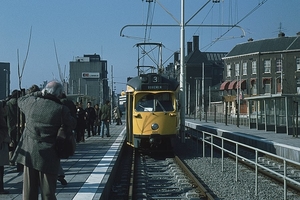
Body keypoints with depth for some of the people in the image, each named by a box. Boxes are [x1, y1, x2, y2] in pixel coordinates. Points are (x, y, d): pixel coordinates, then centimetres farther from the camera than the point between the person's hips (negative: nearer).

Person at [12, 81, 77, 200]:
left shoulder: (31, 103, -2)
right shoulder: (61, 109, -13)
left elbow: (20, 100, 20)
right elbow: (72, 125, -1)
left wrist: (38, 94, 19)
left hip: (29, 153, 3)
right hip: (48, 157, -3)